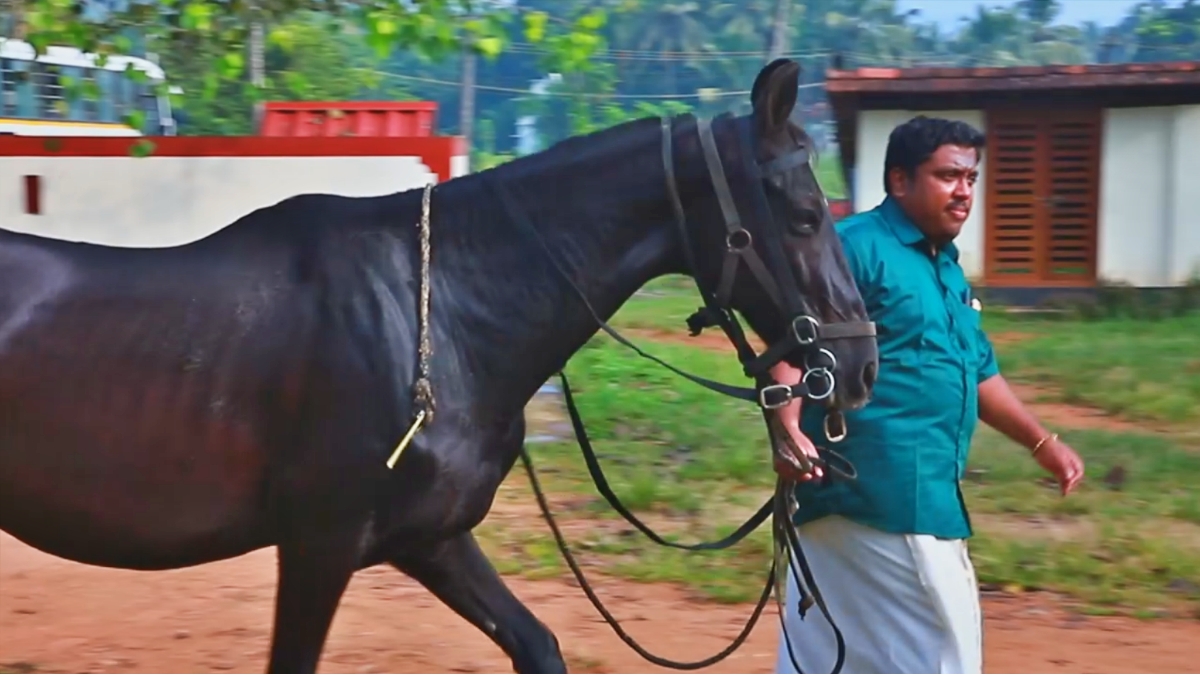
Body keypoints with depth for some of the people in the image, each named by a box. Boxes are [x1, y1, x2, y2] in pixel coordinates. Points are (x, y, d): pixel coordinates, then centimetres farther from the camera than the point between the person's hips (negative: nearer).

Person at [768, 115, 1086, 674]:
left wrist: (1042, 442, 30)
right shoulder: (856, 247, -10)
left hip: (926, 495, 9)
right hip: (879, 493, -9)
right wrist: (789, 429, -35)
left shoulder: (948, 271, 20)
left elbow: (978, 374, 30)